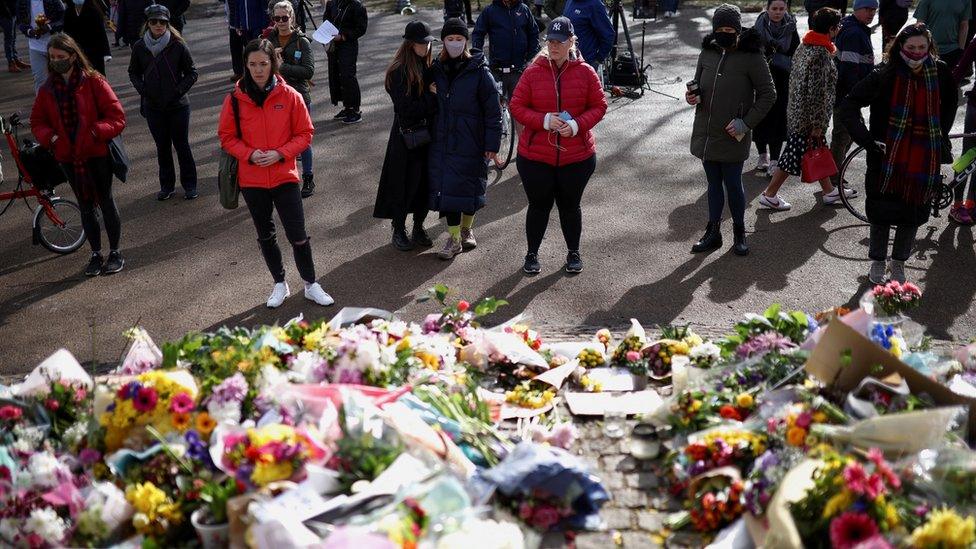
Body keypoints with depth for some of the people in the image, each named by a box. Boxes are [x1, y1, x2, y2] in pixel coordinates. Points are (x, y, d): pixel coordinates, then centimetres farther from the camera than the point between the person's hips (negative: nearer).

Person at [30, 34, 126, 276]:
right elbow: (37, 122, 11)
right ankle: (96, 254, 22)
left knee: (105, 201, 5)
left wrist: (95, 132, -22)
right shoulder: (47, 89, 5)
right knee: (85, 205, 12)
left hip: (97, 153, -4)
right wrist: (50, 137, -8)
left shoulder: (93, 82, -8)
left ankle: (115, 253, 17)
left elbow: (117, 116, -10)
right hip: (67, 157, 4)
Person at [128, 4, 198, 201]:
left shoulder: (177, 45, -8)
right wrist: (142, 90, -2)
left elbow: (191, 73, -1)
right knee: (162, 147, 11)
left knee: (181, 145, 6)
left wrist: (179, 90, -12)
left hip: (178, 105, -2)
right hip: (153, 107, 2)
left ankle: (189, 184, 18)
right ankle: (167, 185, 22)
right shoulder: (140, 47, -1)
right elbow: (133, 72, 12)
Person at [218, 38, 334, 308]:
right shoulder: (235, 99, -4)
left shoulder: (290, 96, -7)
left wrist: (280, 153, -15)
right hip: (252, 180, 2)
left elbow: (305, 134, -2)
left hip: (285, 177, -2)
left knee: (298, 235, -2)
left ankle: (311, 285, 17)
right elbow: (227, 137, 3)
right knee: (265, 235, 15)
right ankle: (280, 284, 32)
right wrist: (250, 154, -14)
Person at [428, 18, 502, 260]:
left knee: (470, 186, 8)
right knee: (447, 187, 1)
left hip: (471, 143, -3)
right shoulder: (436, 70, 5)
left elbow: (493, 110, -8)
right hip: (443, 142, 3)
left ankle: (466, 229, 31)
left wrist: (492, 144, -10)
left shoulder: (479, 71, -8)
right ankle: (454, 238, 11)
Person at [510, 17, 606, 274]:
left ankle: (574, 253, 32)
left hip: (577, 156, 0)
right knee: (539, 205, 10)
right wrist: (544, 120, -18)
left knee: (570, 205, 14)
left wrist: (576, 125, -17)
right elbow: (516, 106, -3)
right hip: (535, 156, 0)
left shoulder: (585, 72, -3)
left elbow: (599, 106, 0)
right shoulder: (533, 72, -4)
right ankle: (532, 254, 27)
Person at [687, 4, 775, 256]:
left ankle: (739, 233, 22)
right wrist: (693, 97, -6)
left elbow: (768, 95, -6)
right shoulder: (708, 53, 4)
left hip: (732, 137, -5)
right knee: (714, 184, 15)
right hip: (706, 133, 5)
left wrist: (746, 123, -14)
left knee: (733, 185, 3)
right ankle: (713, 232, 26)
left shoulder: (751, 57, -10)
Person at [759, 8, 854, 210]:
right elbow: (817, 93, -24)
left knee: (819, 151, 20)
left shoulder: (804, 46, 5)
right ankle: (769, 195, 10)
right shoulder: (821, 54, -23)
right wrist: (817, 125, -18)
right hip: (808, 117, -10)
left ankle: (829, 191, 33)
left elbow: (794, 78, 14)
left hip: (797, 109, 10)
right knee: (795, 155, 2)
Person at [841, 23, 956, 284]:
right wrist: (866, 140, -19)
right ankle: (877, 262, 24)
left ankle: (898, 263, 26)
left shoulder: (939, 72, -1)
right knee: (882, 213, 6)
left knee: (914, 213, 9)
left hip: (925, 158, 3)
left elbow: (951, 100, 20)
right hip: (888, 157, -2)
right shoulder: (885, 75, -11)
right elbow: (849, 105, -13)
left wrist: (942, 133, 13)